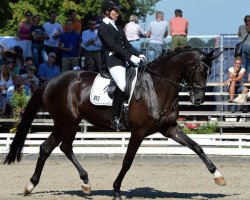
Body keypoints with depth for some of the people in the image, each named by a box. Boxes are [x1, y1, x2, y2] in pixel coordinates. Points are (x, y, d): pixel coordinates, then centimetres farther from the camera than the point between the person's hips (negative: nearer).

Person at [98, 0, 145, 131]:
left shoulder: (117, 28, 22)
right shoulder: (103, 27, -3)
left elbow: (126, 44, 17)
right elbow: (112, 45, -15)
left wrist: (138, 55, 0)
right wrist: (130, 57, -22)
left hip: (124, 61, 9)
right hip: (113, 60, -9)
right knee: (122, 85, -25)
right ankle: (115, 119, -20)